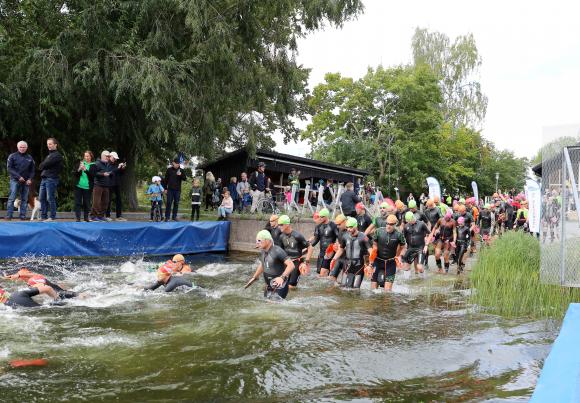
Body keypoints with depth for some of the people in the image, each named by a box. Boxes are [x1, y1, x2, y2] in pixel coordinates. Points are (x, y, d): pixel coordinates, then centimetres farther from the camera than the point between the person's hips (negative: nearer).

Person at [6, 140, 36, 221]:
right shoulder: (12, 156, 4)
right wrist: (18, 177, -13)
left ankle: (23, 215, 4)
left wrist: (30, 179, -3)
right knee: (12, 198, -8)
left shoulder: (30, 158, 12)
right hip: (15, 181, -3)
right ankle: (9, 215, -8)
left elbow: (32, 170, 13)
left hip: (26, 181, 3)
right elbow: (10, 168, -3)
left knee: (24, 199, 2)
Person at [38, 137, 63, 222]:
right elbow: (41, 166, 19)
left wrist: (42, 165, 4)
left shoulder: (57, 155, -5)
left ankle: (52, 217, -3)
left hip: (51, 179, -9)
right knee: (42, 198, 7)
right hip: (44, 178, 9)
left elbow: (47, 164, -13)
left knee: (50, 198, -7)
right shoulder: (48, 155, 23)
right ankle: (43, 216, 12)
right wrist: (43, 166, 0)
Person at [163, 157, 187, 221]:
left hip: (178, 190, 2)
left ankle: (174, 216, 15)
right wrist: (165, 188, 0)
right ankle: (167, 217, 2)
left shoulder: (181, 170, 6)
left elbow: (185, 178, 0)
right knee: (169, 203, -3)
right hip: (170, 189, -2)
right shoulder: (169, 170, 2)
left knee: (176, 203, 6)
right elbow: (166, 179, 4)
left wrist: (181, 175, -20)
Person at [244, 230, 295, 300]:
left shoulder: (277, 251, -22)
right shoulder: (262, 251, 2)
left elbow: (291, 265, -29)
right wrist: (254, 277, 24)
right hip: (268, 287, 8)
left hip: (280, 286, -8)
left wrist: (282, 277, -40)